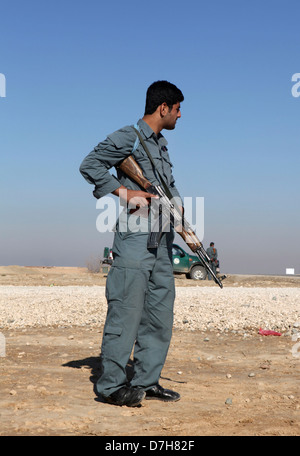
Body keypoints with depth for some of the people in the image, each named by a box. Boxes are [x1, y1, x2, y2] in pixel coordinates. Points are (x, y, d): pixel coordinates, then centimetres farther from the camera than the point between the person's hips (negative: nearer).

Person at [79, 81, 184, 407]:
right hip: (134, 241, -9)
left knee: (160, 314, 9)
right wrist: (124, 191, -15)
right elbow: (89, 165, -10)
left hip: (161, 243, 9)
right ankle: (111, 385, 0)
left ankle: (146, 382, 18)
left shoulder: (161, 144, 21)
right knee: (127, 312, -8)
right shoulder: (128, 138, -5)